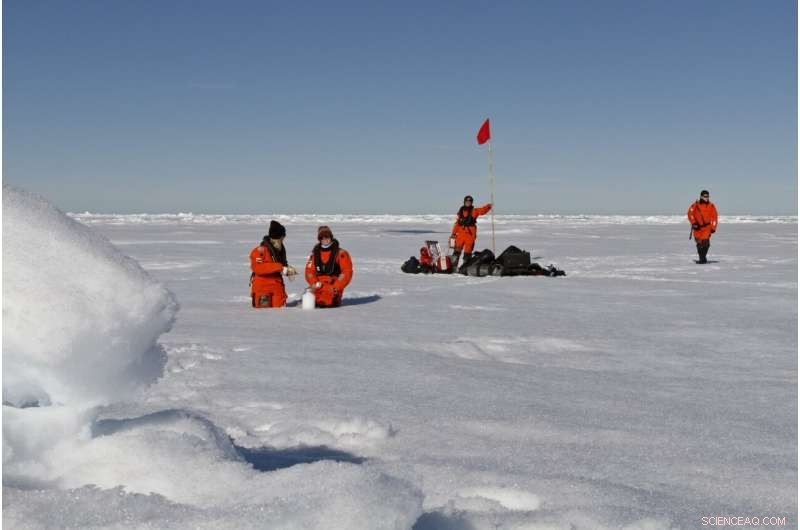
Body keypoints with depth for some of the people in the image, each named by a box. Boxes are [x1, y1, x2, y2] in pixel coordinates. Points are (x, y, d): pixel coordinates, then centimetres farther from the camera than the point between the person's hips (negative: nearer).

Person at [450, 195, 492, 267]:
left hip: (470, 234, -1)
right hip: (460, 234, 1)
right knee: (457, 250, 1)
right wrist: (453, 233, 10)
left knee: (468, 251, 1)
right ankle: (453, 265, 6)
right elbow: (457, 223, 13)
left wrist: (488, 207, -31)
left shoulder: (474, 211, 7)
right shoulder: (461, 211, 12)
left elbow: (482, 210, -12)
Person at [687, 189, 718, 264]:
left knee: (705, 242, -16)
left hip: (706, 227, -1)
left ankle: (703, 258, -9)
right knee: (699, 243, 5)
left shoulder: (711, 206, 3)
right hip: (697, 227, 1)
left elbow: (714, 217, 5)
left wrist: (713, 228, -1)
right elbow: (690, 213, 0)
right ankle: (701, 258, 18)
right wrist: (694, 223, -11)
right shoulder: (695, 205, 0)